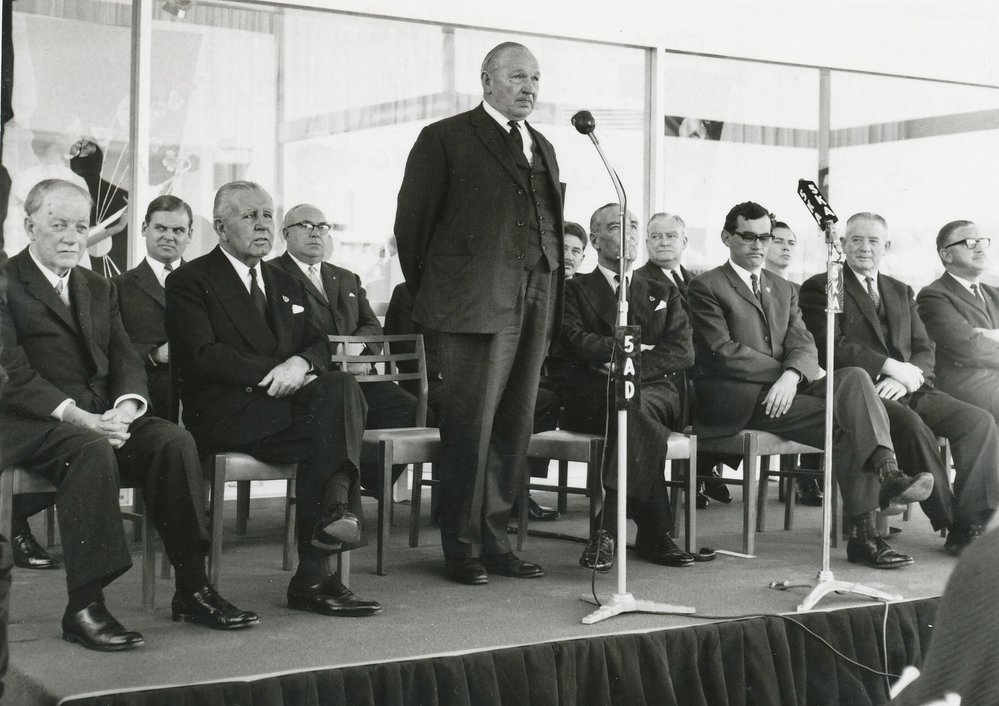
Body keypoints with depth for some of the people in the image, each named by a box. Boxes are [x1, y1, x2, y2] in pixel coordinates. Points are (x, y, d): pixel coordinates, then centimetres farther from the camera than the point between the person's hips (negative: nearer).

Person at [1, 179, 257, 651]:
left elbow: (126, 359, 12)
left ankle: (191, 590, -16)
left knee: (175, 440, -20)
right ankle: (83, 607, -33)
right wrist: (75, 416, -23)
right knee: (92, 451, -36)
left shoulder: (98, 289, 22)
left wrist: (125, 408, -11)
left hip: (103, 419, 6)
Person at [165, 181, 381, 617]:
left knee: (341, 386, -28)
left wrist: (300, 362, -8)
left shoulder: (286, 285, 27)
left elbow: (318, 345, 17)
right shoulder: (190, 282, 6)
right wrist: (272, 372, -17)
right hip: (224, 414, -6)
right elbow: (202, 356, -8)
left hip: (283, 402, 6)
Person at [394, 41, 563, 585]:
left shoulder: (543, 148, 20)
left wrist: (553, 303, 12)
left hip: (535, 306, 6)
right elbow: (411, 224, 2)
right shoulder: (445, 139, 2)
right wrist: (429, 299, 5)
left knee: (514, 429, 7)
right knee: (469, 429, -4)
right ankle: (462, 549, 5)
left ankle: (495, 541, 15)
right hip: (475, 305, -6)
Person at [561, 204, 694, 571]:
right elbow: (575, 342, -3)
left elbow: (683, 351, 7)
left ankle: (608, 528, -41)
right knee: (637, 417, -38)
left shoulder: (663, 293, 24)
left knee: (635, 405, -37)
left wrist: (632, 366, -8)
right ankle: (656, 533, -37)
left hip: (655, 391, 2)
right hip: (593, 397, -2)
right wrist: (630, 349, -4)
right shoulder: (575, 290, 17)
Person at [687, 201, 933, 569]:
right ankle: (863, 532, -30)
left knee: (853, 377, -24)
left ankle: (887, 472, -38)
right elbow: (723, 352, -10)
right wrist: (806, 371, -12)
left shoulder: (783, 289, 24)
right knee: (846, 423, -24)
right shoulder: (706, 287, 2)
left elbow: (803, 344, 9)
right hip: (740, 400, -5)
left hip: (782, 388, 6)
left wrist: (793, 375, -18)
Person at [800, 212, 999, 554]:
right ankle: (950, 524, -21)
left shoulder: (901, 292, 24)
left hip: (906, 390, 6)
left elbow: (924, 349, 15)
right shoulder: (819, 288, 5)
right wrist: (891, 366, -15)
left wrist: (907, 379, -8)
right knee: (913, 425, -34)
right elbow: (830, 346, -9)